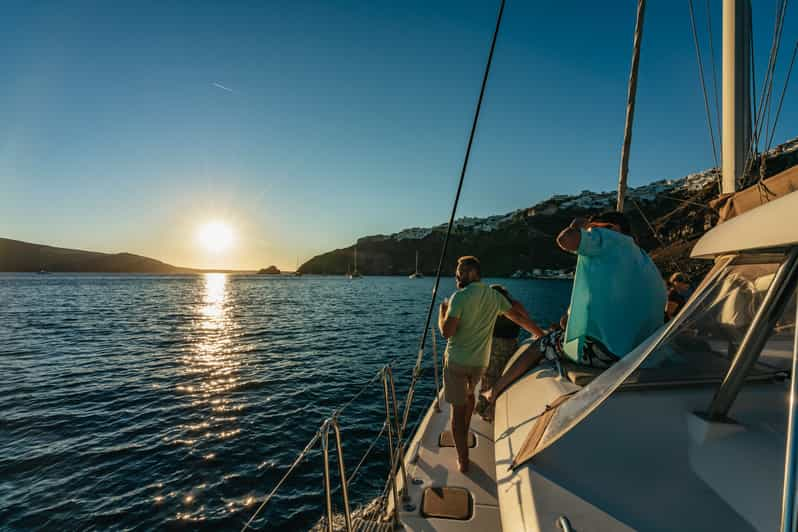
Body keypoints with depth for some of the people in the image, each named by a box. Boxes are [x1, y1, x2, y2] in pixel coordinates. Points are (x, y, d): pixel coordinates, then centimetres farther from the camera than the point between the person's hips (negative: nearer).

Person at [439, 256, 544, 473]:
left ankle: (463, 461, 12)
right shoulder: (495, 296, 1)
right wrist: (542, 335, 22)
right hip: (480, 361, 6)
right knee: (469, 394, 31)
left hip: (457, 361, -6)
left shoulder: (460, 297, -18)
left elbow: (447, 331, -22)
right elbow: (519, 317, 9)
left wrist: (442, 310, -4)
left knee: (458, 408, 4)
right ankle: (464, 434, 48)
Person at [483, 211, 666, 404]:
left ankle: (495, 391, 20)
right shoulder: (646, 261, 23)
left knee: (541, 345, 11)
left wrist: (576, 227, 5)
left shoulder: (613, 240, -2)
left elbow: (565, 240, -20)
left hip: (602, 348, -9)